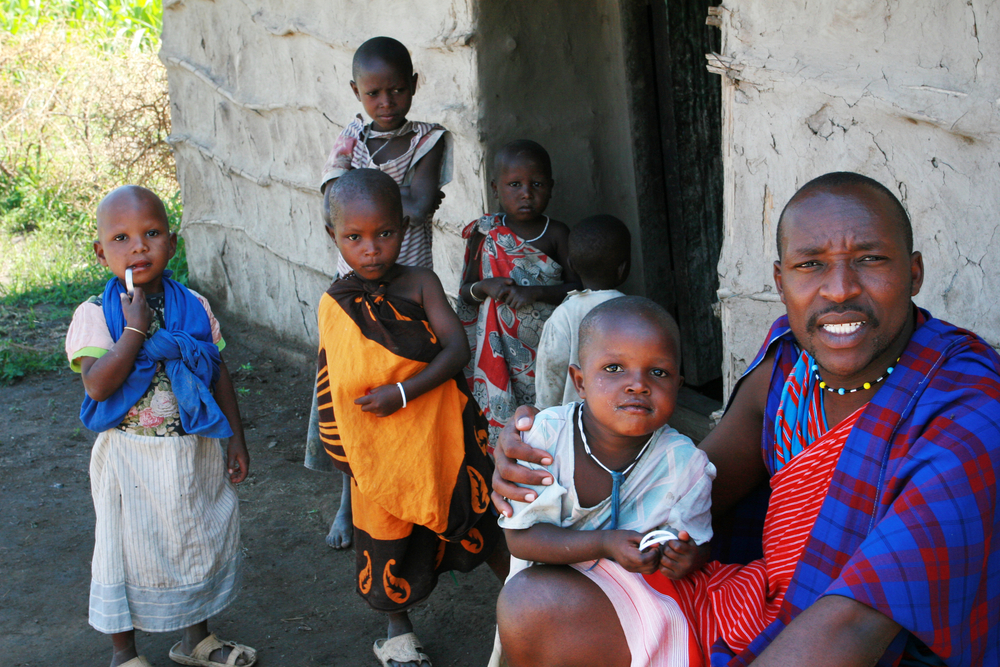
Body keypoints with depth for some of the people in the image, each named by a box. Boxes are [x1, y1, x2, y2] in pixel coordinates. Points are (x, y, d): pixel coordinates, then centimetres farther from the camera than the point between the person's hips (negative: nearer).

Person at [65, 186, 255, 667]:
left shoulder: (194, 307, -1)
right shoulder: (95, 315, -13)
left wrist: (236, 440, 6)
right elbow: (98, 385, -25)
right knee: (128, 551, 10)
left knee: (202, 543, 18)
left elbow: (218, 374, 6)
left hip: (198, 450, 4)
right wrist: (136, 328, -26)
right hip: (131, 460, -4)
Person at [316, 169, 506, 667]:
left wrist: (402, 392, -27)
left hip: (439, 433, -1)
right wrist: (339, 445, 6)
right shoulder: (334, 305, -5)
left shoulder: (420, 284, -11)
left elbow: (457, 348, -19)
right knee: (388, 541, 15)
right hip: (378, 448, 2)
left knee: (481, 522, 9)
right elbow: (331, 383, 4)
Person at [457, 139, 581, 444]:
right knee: (501, 415, 1)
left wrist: (534, 293, -19)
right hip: (499, 349, 1)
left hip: (547, 346, -1)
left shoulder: (557, 234, -1)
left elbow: (578, 287, -7)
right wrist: (483, 288, -13)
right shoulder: (484, 234, 3)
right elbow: (465, 292, 8)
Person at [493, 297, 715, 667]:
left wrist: (686, 559, -28)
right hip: (549, 577, 0)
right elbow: (520, 536, -18)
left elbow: (699, 545, -3)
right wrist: (605, 545, -29)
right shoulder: (546, 435, -18)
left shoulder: (685, 463, -13)